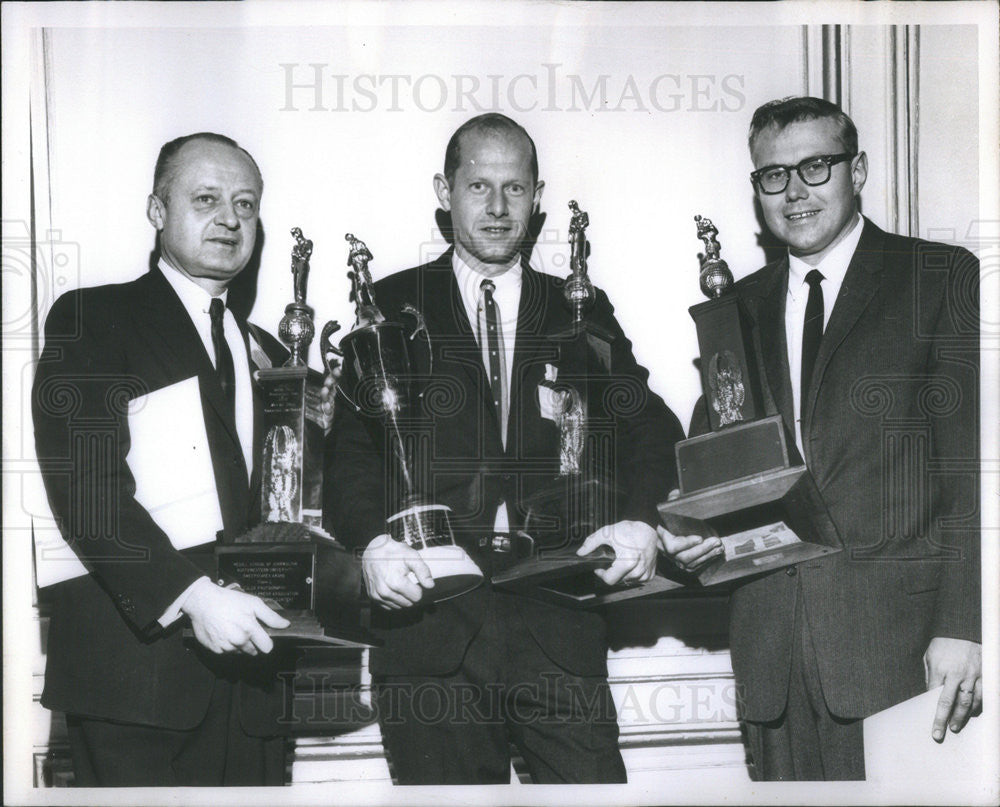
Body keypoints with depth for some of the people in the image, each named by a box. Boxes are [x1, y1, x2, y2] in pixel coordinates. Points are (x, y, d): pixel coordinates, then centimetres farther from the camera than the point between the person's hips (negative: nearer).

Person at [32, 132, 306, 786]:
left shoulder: (265, 353, 20)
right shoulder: (90, 319, 1)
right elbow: (83, 481, -12)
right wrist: (191, 595, -21)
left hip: (243, 660, 5)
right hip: (134, 654, -5)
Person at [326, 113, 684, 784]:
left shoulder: (583, 314, 15)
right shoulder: (393, 309, 10)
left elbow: (648, 429, 10)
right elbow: (351, 446, 3)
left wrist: (642, 519, -11)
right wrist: (372, 540, -16)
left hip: (557, 620, 1)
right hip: (428, 612, -1)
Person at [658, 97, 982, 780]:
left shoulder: (941, 277, 3)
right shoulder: (740, 307, 17)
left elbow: (971, 462, -4)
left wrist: (962, 623, -12)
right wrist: (683, 527, -2)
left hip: (898, 634, -4)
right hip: (772, 642, 4)